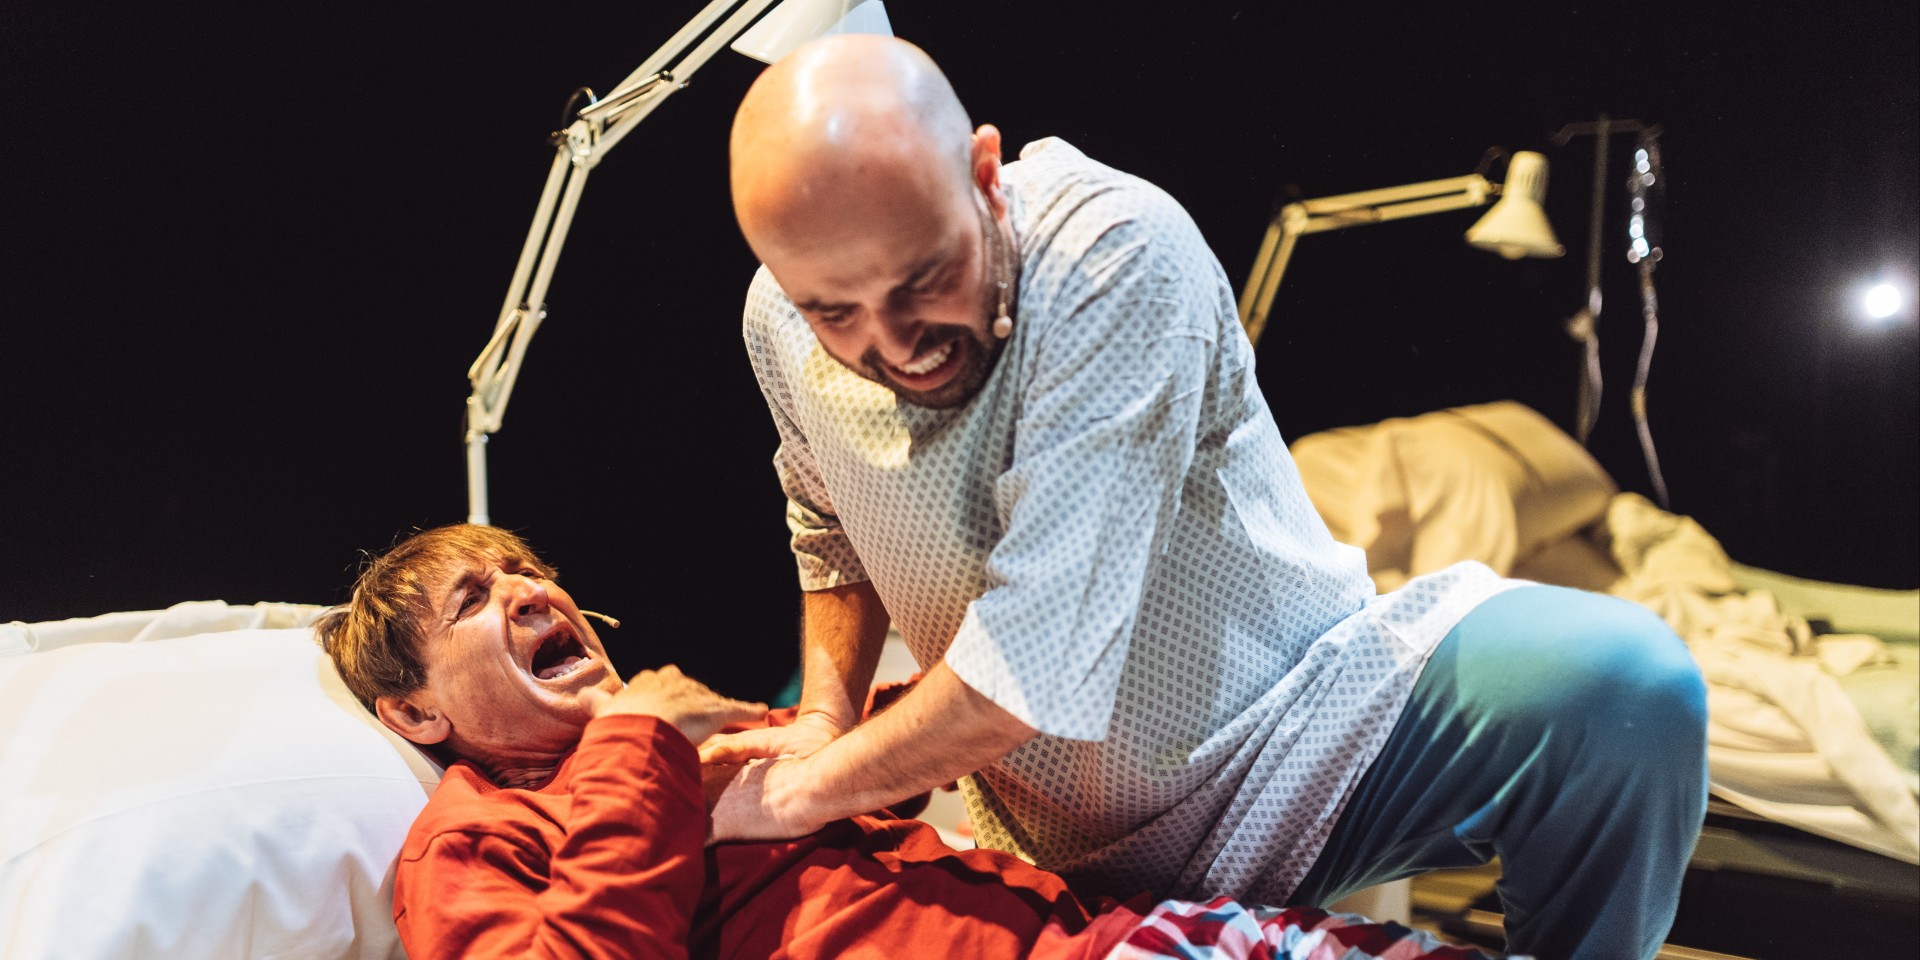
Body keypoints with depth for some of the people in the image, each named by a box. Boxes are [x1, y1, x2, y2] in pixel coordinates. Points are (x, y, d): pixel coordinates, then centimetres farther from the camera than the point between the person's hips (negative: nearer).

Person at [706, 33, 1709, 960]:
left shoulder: (1116, 254, -27)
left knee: (1613, 682, -28)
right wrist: (825, 721, -2)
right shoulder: (780, 327, -9)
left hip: (1305, 737, -4)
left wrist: (806, 793, -17)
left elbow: (1043, 658, -31)